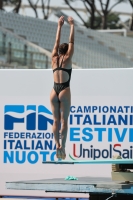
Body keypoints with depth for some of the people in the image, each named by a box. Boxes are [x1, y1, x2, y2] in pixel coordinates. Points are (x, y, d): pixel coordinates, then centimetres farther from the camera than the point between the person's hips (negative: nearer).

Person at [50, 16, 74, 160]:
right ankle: (62, 146, -12)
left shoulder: (54, 58, 9)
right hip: (64, 91, -4)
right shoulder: (67, 58, 1)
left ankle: (57, 145, -4)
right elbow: (71, 41, 6)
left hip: (54, 92, 4)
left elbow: (57, 42, 19)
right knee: (64, 121, -5)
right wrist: (71, 25, 13)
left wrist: (59, 26, 27)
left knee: (56, 120, 5)